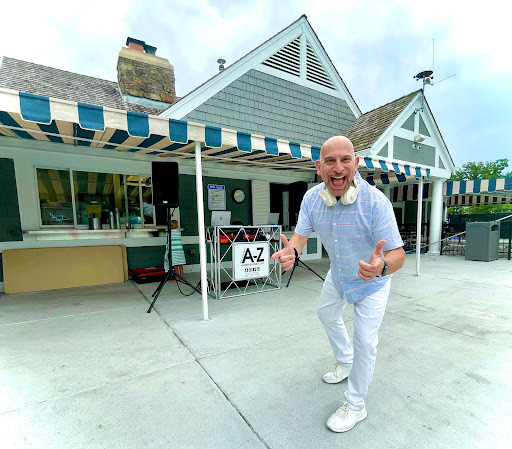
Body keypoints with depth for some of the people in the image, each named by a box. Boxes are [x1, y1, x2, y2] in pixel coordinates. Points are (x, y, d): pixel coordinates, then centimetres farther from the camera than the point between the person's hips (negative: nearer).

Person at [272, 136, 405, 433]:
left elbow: (398, 254, -35)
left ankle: (355, 406, 26)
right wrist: (292, 252, -42)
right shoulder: (312, 198, -20)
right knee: (327, 314, 24)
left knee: (365, 341, -1)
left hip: (372, 281, -5)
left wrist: (382, 266, -58)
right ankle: (345, 362, 53)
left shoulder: (376, 202, -35)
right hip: (338, 274, 6)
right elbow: (301, 235, -18)